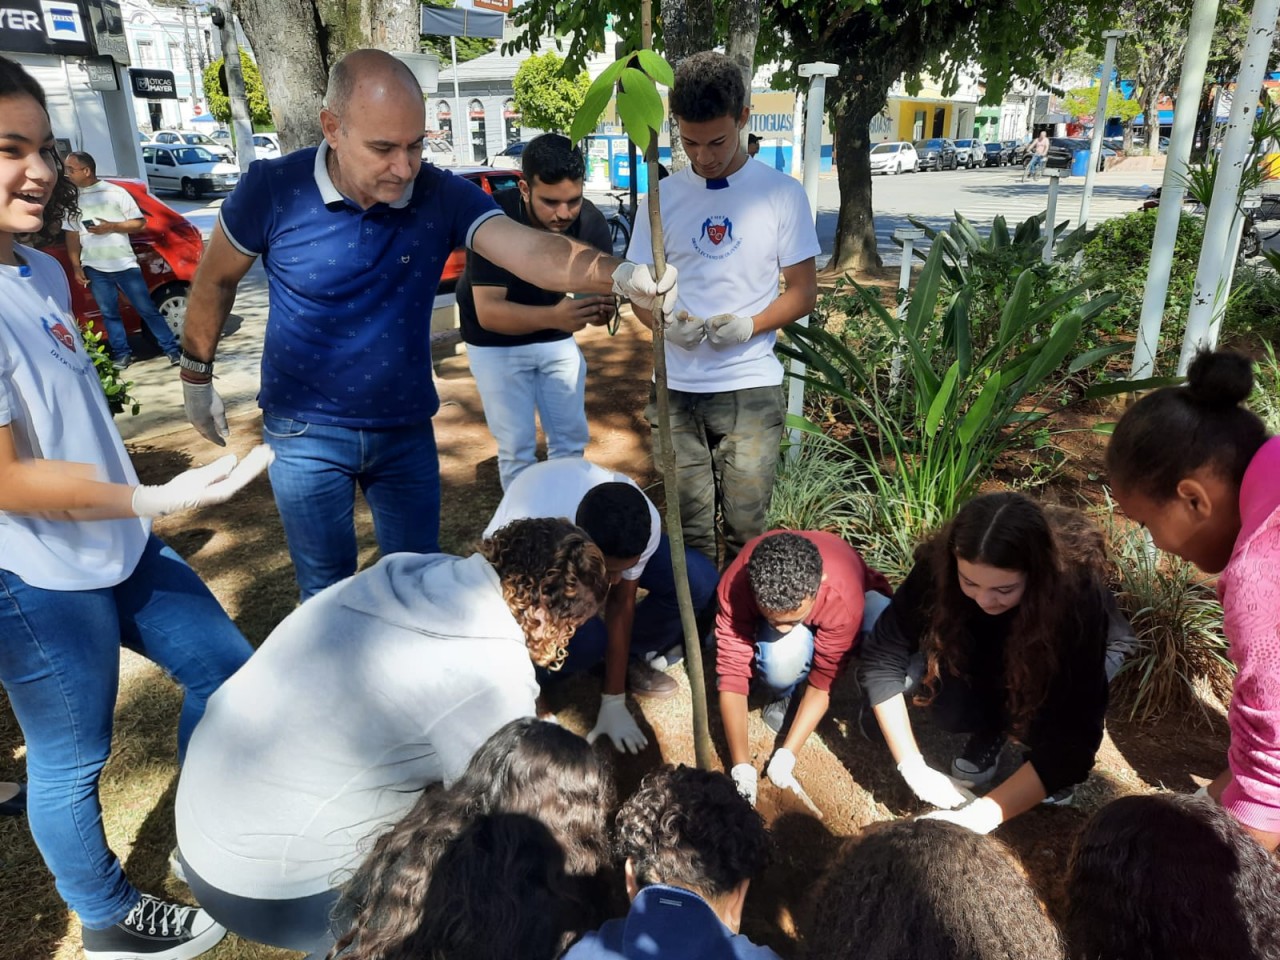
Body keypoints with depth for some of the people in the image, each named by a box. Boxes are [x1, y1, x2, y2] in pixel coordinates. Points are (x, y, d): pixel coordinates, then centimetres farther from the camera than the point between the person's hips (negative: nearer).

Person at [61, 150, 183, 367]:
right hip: (94, 268, 3)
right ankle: (122, 354, 14)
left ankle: (172, 350, 5)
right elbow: (71, 235, 9)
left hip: (125, 264, -3)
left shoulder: (115, 192, -3)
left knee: (147, 309, 0)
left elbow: (139, 223, -1)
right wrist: (76, 267, 3)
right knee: (109, 313, 7)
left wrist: (111, 227, -15)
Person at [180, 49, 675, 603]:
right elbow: (216, 279, 1)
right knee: (326, 592, 14)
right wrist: (197, 375, 9)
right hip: (306, 433, -1)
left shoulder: (442, 196, -15)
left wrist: (621, 275, -50)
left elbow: (534, 251, -31)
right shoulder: (274, 189, -16)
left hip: (406, 430, 2)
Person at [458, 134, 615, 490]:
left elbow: (601, 287, -14)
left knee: (571, 438, 8)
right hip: (496, 342, -4)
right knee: (517, 447, -3)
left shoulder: (591, 221, -19)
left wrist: (601, 308, -40)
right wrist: (554, 317, -53)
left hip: (555, 336, 4)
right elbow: (488, 311, -37)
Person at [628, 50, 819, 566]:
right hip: (676, 389, 2)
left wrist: (750, 326, -17)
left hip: (751, 388, -2)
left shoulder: (782, 194, -1)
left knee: (745, 528, 5)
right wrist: (665, 322, -13)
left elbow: (804, 291, 2)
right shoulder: (663, 197, 4)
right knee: (687, 529, 10)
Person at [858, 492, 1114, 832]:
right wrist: (914, 768, -30)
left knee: (1039, 719, -32)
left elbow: (1076, 735, -39)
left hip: (1053, 654, -1)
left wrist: (979, 816, -44)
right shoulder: (939, 565, -34)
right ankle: (990, 731, 4)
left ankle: (1050, 769, 1)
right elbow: (882, 658, -26)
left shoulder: (1078, 594, -39)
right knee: (946, 704, -28)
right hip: (982, 649, 2)